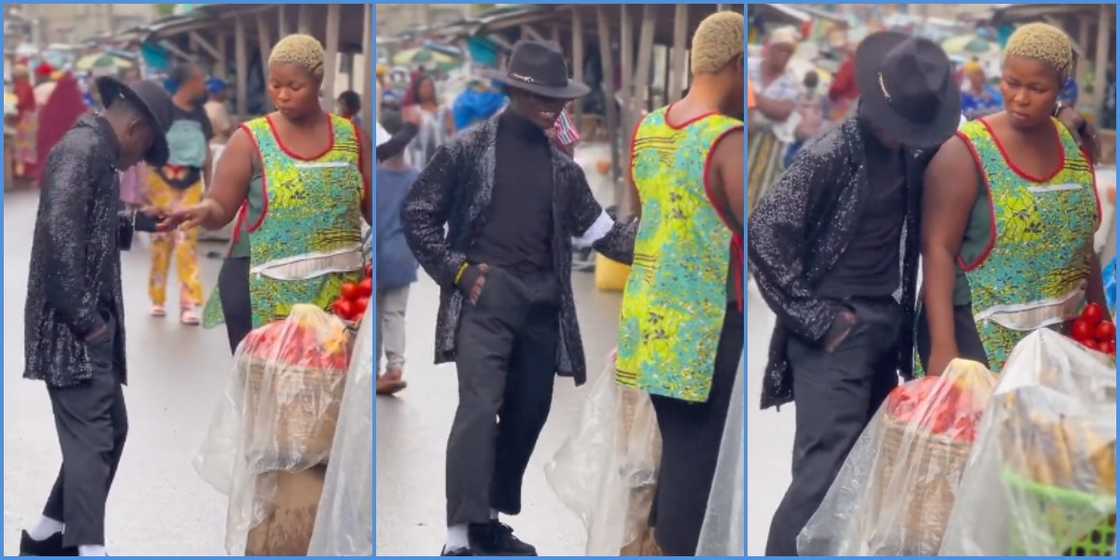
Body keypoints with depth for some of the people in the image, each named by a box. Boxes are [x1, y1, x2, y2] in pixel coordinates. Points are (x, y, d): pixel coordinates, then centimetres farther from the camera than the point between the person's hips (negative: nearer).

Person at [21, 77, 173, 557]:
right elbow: (60, 231, -24)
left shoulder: (96, 152, 17)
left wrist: (136, 223, 25)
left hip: (91, 324, 10)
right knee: (90, 440, -12)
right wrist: (82, 317, -22)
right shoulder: (82, 148, -13)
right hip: (71, 328, -10)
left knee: (110, 430, 16)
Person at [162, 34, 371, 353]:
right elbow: (220, 208, -5)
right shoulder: (251, 140, -1)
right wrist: (202, 212, -27)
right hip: (265, 292, -3)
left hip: (338, 290, 3)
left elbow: (373, 207, 12)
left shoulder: (349, 136, 7)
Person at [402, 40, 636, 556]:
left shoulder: (562, 167, 14)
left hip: (541, 303, 6)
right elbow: (416, 214, 3)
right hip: (486, 294, -6)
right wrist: (457, 270, -6)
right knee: (479, 407, -17)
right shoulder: (469, 148, 0)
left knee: (527, 415, 8)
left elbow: (601, 232, 13)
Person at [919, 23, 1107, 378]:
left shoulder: (1075, 149, 6)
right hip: (978, 335, -5)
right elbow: (938, 249, -15)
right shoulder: (966, 152, -11)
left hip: (1059, 336, 5)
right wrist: (943, 346, -23)